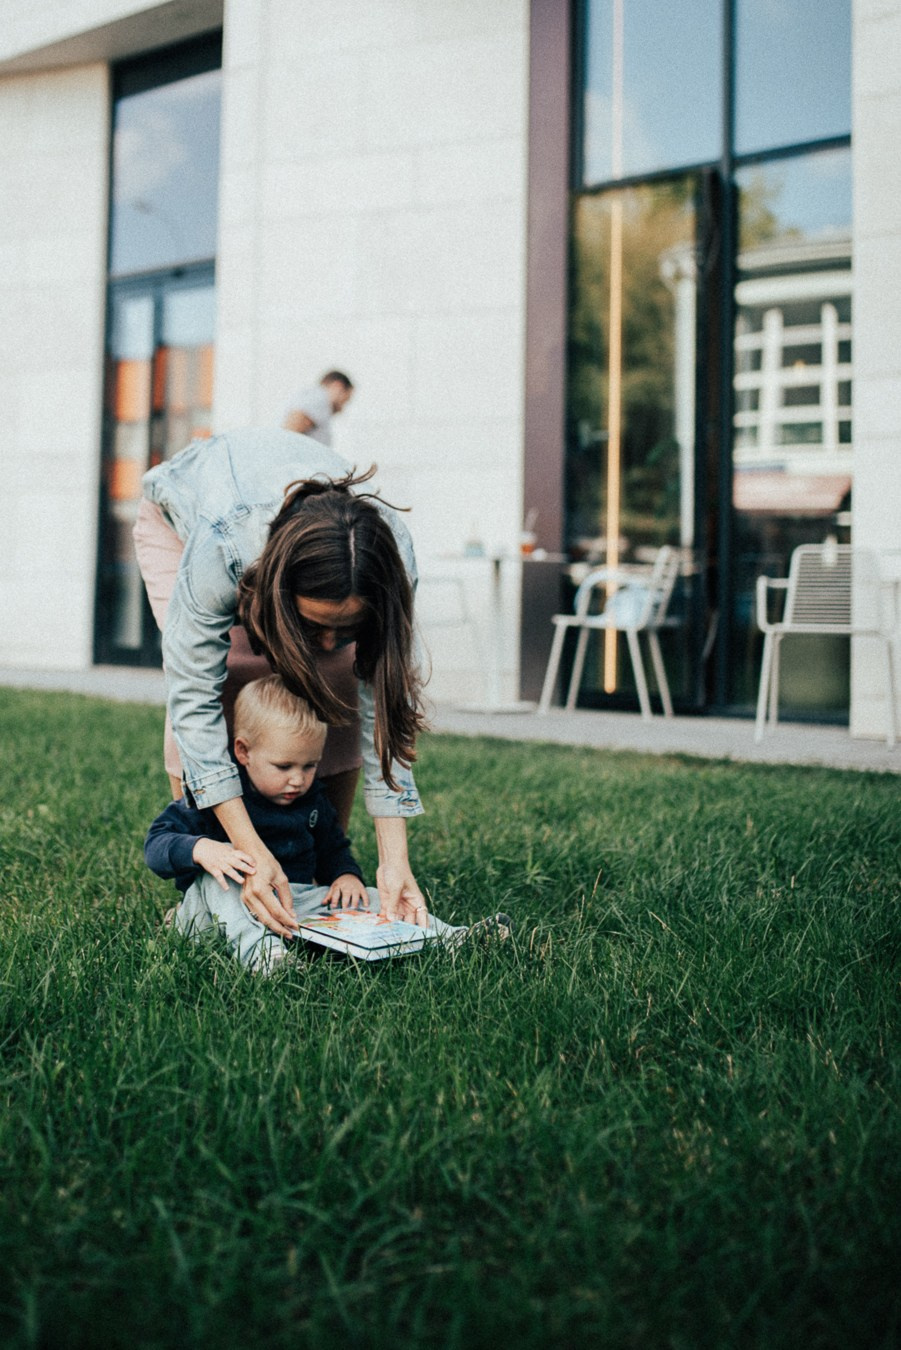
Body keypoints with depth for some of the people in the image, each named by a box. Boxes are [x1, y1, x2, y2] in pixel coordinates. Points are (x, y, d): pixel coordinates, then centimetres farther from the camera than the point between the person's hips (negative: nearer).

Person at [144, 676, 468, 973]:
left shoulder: (313, 799, 6)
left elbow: (333, 848, 20)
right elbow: (156, 843, -16)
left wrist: (346, 874, -4)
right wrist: (202, 850, -37)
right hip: (222, 906, -5)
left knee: (366, 899, -11)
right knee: (222, 861, -34)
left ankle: (440, 935, -12)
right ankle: (255, 947, -49)